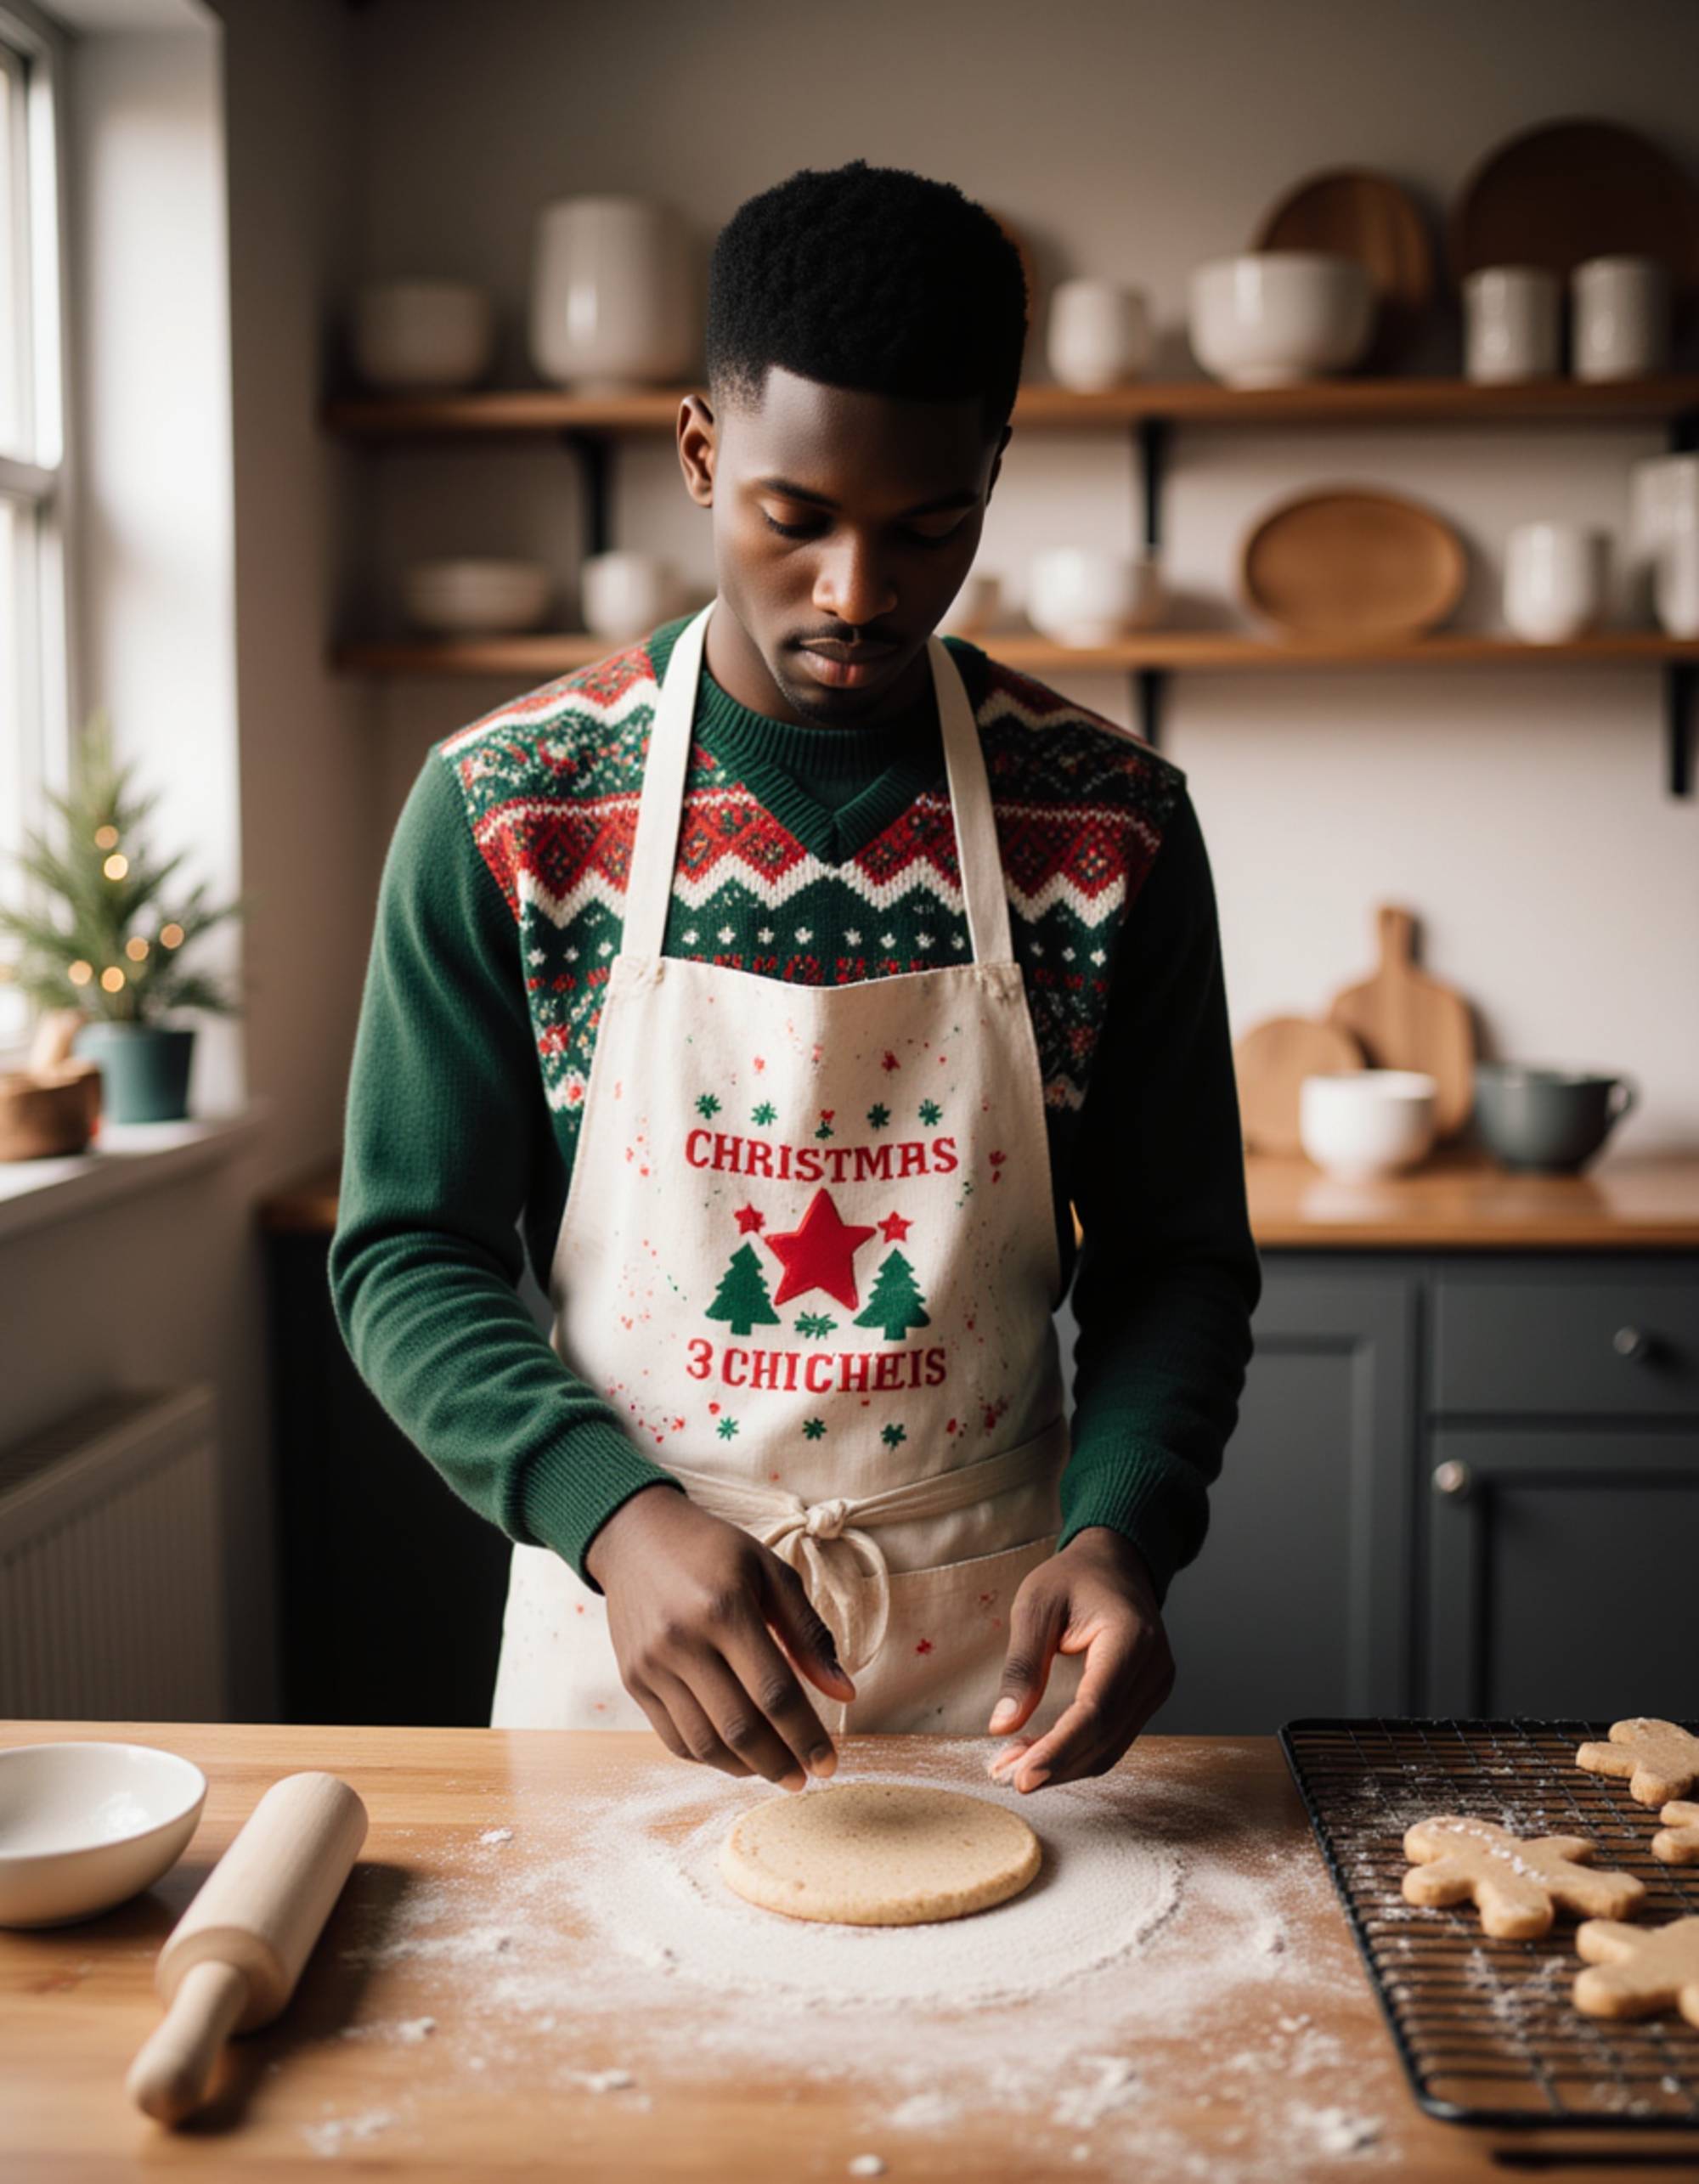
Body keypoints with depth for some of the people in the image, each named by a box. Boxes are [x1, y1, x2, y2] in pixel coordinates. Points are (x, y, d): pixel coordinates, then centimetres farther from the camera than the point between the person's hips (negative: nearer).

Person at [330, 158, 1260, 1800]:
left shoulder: (1111, 821, -7)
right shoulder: (502, 811, -10)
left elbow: (1175, 1252, -1)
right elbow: (408, 1258, -8)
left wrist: (1122, 1529, -20)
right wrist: (616, 1514, -25)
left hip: (991, 1642, 1)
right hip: (620, 1619, 0)